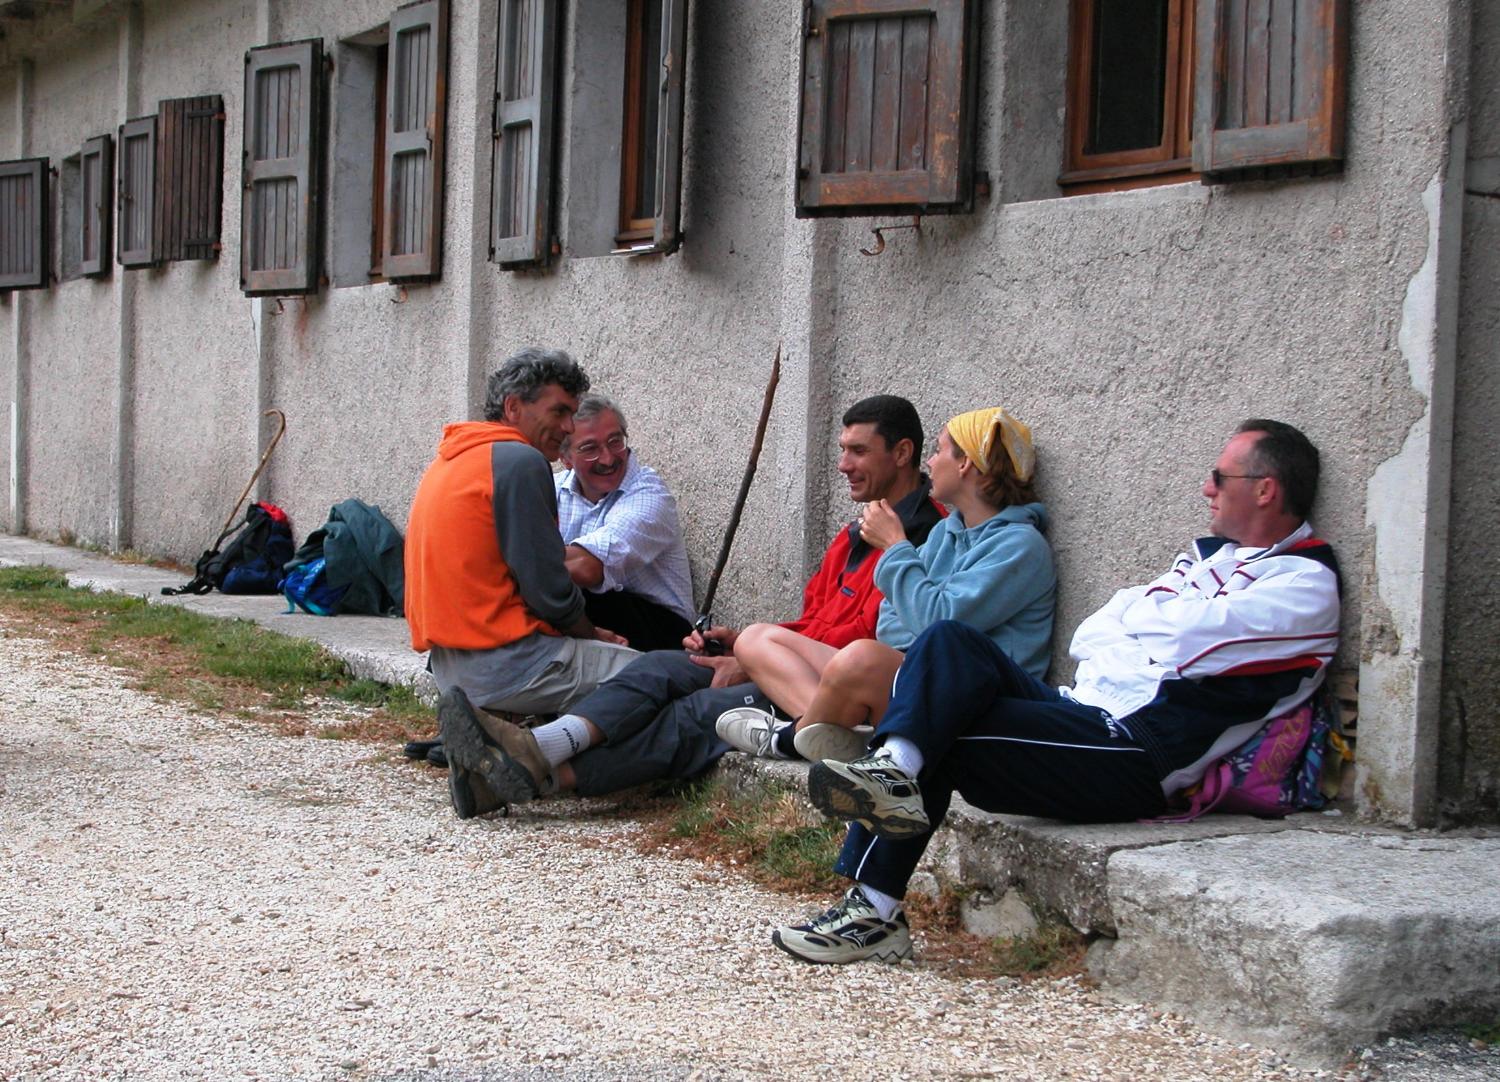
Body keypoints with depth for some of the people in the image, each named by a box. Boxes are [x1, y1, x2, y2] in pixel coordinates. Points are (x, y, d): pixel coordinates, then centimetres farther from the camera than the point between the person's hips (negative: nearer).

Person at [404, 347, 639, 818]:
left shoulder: (450, 460, 19)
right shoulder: (519, 461, -11)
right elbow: (549, 591, -15)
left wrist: (586, 634, 15)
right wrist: (594, 635, 6)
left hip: (446, 663, 10)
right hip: (502, 661, -10)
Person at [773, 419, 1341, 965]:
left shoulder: (1305, 585, -2)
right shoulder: (1211, 553, 25)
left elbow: (1176, 642, -16)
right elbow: (1088, 636, 19)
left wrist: (1136, 612, 5)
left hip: (1138, 757, -8)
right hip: (1082, 709, 8)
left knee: (941, 737, -19)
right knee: (952, 641, -12)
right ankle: (894, 769, -27)